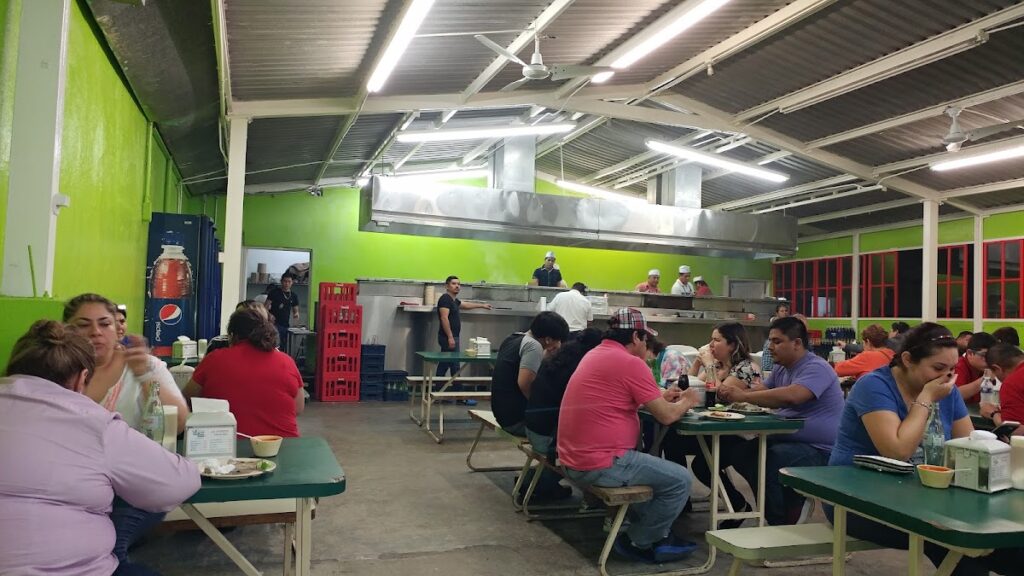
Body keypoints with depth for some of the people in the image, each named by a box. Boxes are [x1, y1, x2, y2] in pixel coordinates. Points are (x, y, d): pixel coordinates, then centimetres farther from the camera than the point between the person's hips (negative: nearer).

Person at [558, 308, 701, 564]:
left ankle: (658, 534, 30)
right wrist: (686, 401, 11)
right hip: (600, 464, -10)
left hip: (575, 459, 10)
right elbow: (667, 416, -9)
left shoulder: (595, 354, 14)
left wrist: (660, 396, 21)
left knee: (655, 464, 30)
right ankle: (636, 542, 12)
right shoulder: (631, 363, -15)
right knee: (680, 480, 1)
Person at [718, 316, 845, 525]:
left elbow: (790, 396, -33)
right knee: (741, 454, -2)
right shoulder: (781, 369, 14)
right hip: (788, 438, 10)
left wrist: (743, 396, -28)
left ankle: (783, 525, -8)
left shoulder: (816, 368, -17)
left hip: (819, 449, -10)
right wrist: (733, 392, -10)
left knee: (767, 461, -29)